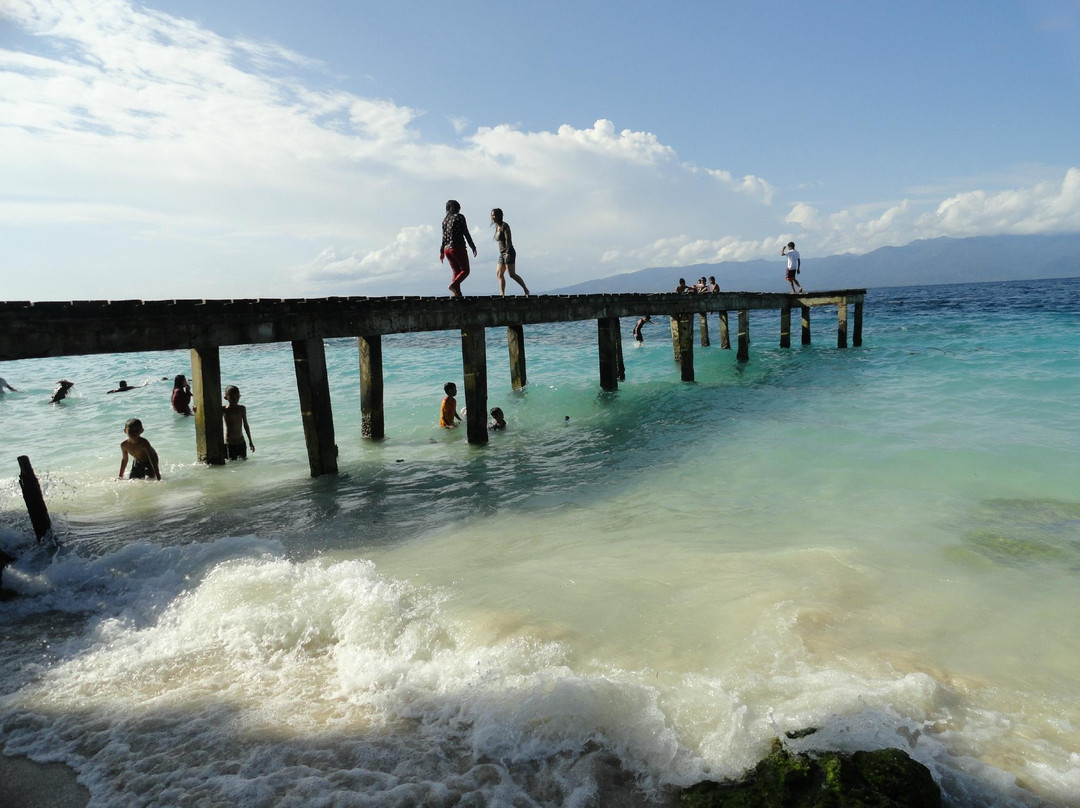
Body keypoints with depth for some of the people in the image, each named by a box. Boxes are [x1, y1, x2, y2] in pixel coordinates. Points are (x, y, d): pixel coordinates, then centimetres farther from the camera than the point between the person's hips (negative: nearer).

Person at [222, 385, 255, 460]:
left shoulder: (242, 409, 3)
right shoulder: (224, 410, -9)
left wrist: (250, 441, 12)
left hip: (240, 440, 4)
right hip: (229, 442, -4)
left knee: (244, 459, 8)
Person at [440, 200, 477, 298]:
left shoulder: (445, 220, 12)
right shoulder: (459, 217, -5)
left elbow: (444, 236, 14)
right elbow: (466, 233, -8)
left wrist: (441, 251, 17)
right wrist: (473, 246, -4)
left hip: (447, 249, 6)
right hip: (458, 247, -6)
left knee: (456, 271, 11)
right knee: (465, 270, 0)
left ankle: (457, 292, 2)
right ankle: (453, 285, -22)